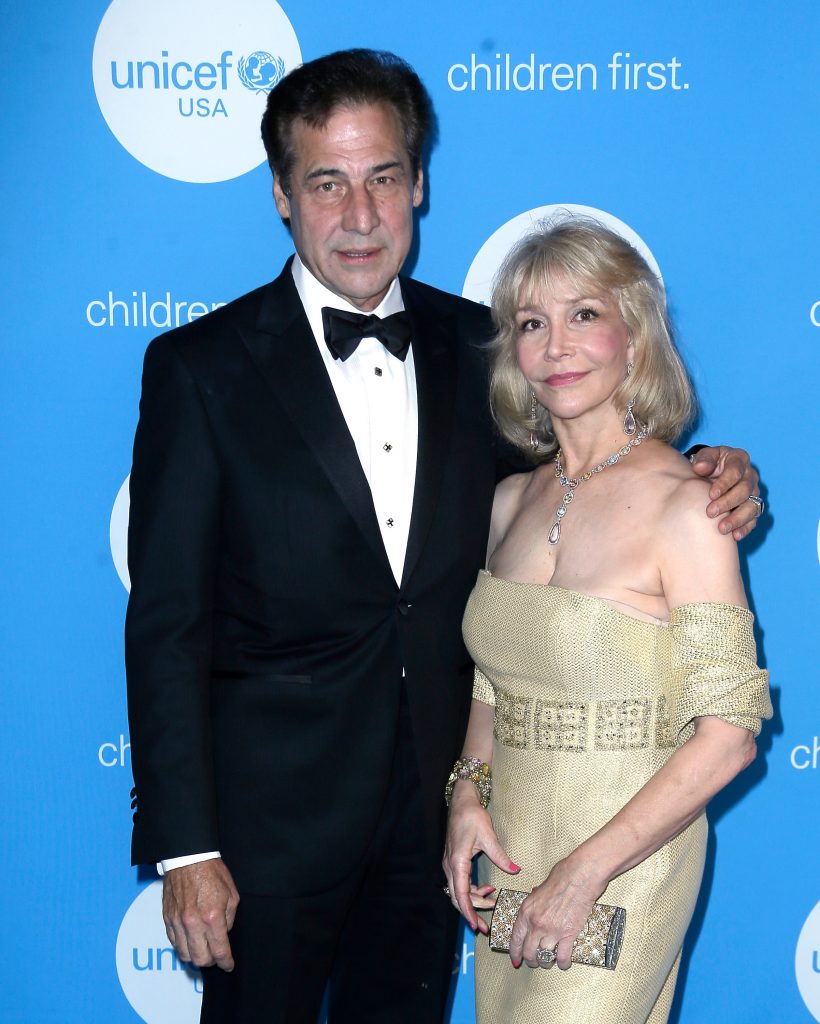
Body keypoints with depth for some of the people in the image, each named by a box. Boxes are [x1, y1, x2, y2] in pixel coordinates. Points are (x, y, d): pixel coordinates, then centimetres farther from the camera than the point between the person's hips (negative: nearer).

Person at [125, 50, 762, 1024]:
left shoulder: (474, 347, 3)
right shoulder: (201, 367, -9)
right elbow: (167, 624, -10)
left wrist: (703, 483, -6)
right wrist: (184, 847, -13)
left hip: (432, 801, 4)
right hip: (273, 813, -4)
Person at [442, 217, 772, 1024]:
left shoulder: (683, 504, -14)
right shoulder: (513, 500, 5)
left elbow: (727, 736, -16)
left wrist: (586, 870, -18)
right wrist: (468, 793, -1)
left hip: (625, 860, -6)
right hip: (510, 857, 6)